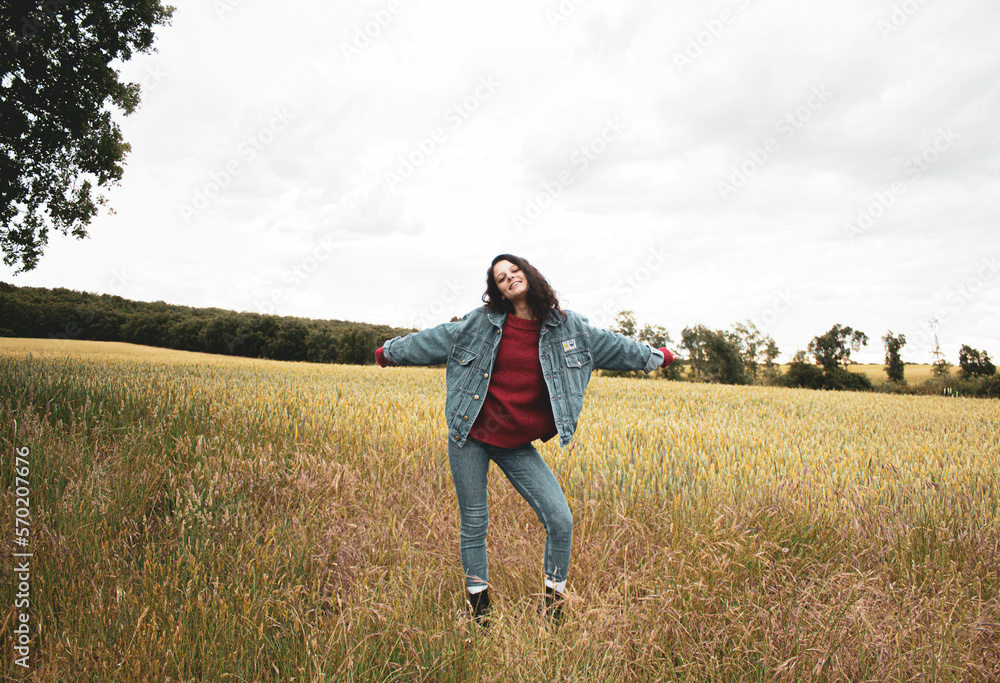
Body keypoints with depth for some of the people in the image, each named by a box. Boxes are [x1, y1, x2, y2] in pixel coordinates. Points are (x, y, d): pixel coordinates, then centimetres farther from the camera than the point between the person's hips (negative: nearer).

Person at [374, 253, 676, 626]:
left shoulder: (567, 326, 2)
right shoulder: (481, 322, -1)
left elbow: (609, 345, 15)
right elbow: (435, 340, 12)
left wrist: (653, 356, 25)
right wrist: (391, 350, 22)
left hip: (517, 445, 1)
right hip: (470, 437, 0)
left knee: (560, 520, -7)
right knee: (473, 525, 7)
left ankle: (553, 601, 16)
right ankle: (478, 607, 27)